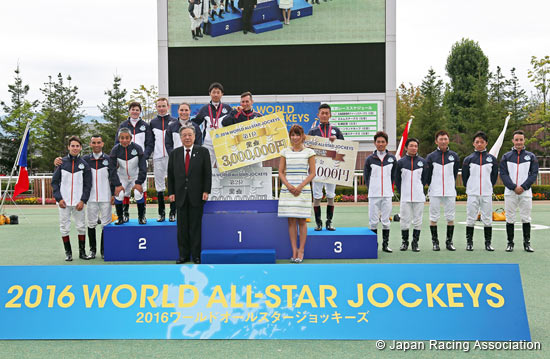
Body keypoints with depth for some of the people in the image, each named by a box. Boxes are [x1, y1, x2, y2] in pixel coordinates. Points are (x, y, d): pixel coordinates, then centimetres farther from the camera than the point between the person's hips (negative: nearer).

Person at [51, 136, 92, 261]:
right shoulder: (62, 162, 3)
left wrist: (83, 200, -6)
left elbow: (87, 184, 3)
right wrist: (59, 198, -6)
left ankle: (82, 251, 14)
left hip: (78, 202, 0)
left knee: (81, 226, 3)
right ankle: (68, 252, 14)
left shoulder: (84, 164, 3)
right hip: (64, 202, 0)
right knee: (64, 227, 4)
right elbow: (55, 181, 4)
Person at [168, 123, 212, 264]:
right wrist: (171, 192, 3)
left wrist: (206, 191, -8)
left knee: (196, 226, 2)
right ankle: (183, 254, 13)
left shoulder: (203, 152, 2)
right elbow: (171, 175, 10)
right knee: (182, 227, 6)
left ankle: (196, 255, 9)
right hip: (181, 196, 3)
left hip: (197, 196, -2)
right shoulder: (174, 153, 9)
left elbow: (208, 173, -1)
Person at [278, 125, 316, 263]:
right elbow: (281, 172, 8)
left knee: (301, 221, 0)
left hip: (303, 189, -2)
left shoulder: (309, 152, 3)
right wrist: (289, 186, -8)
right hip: (288, 189, 2)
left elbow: (312, 173, 1)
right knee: (291, 221, 2)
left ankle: (301, 251, 5)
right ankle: (294, 251, 6)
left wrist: (300, 186, -11)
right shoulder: (285, 152, 9)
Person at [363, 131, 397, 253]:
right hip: (373, 195, -1)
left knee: (386, 221, 4)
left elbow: (394, 176, 13)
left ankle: (385, 244, 13)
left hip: (387, 194, 1)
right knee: (373, 221, 1)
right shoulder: (370, 159, 3)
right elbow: (366, 176, 9)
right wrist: (371, 189, 6)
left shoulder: (392, 158, 6)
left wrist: (388, 187, 9)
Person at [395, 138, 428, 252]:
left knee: (417, 220, 4)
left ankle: (415, 243, 13)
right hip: (405, 197, -1)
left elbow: (425, 178, 12)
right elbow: (397, 179, 9)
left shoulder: (423, 162, 5)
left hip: (419, 197, 1)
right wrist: (401, 192, 5)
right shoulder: (401, 162, 3)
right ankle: (404, 242, 15)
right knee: (404, 219, 2)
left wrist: (420, 189, 8)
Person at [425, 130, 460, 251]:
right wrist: (431, 186, 4)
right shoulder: (431, 157, 1)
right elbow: (427, 174, 6)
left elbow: (455, 173, 13)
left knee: (450, 217, 4)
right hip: (435, 192, -1)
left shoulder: (454, 156, 6)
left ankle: (449, 241, 14)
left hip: (450, 192, 1)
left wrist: (451, 186, 11)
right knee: (434, 217, 2)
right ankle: (435, 242, 12)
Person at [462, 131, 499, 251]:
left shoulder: (492, 159, 6)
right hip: (472, 194, 0)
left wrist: (488, 187, 11)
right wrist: (470, 188, 10)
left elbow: (495, 176, 13)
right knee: (470, 218, 0)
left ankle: (488, 243, 11)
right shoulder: (468, 159, 4)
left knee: (487, 219, 2)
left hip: (487, 194, 1)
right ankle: (469, 242, 9)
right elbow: (464, 177, 10)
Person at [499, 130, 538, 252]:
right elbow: (503, 174, 0)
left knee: (526, 218, 3)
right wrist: (514, 187, -11)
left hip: (526, 192, 0)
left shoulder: (531, 156, 7)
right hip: (510, 193, 0)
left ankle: (527, 243, 12)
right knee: (510, 219, 2)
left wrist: (523, 187, -11)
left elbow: (534, 174, 1)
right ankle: (510, 242, 10)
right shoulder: (506, 156, 6)